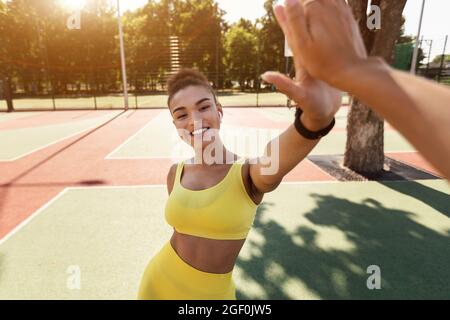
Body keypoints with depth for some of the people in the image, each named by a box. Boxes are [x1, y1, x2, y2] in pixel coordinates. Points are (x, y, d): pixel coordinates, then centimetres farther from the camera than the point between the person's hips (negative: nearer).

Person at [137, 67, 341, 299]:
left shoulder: (249, 173, -22)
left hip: (213, 292, -3)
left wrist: (316, 116, -65)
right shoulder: (175, 174, -8)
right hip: (160, 283, 3)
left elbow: (276, 156, -45)